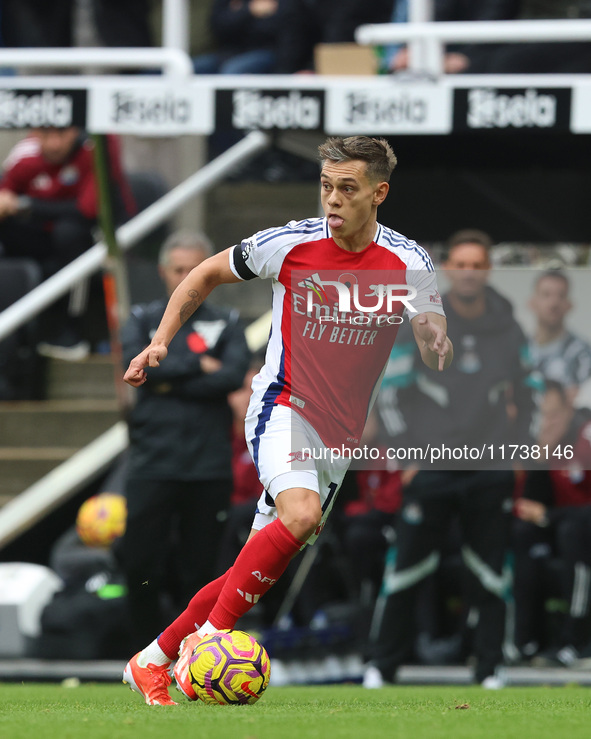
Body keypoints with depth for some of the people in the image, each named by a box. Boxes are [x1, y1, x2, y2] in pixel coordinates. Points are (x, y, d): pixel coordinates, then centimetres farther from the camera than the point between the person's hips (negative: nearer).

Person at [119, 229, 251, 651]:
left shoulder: (226, 324, 10)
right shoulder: (143, 320, 11)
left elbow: (234, 375, -7)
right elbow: (136, 363, -8)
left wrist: (171, 383, -8)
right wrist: (197, 366, -8)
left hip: (209, 463, 0)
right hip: (153, 462, 0)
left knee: (200, 566, 2)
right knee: (140, 562, -6)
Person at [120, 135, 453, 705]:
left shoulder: (408, 264, -6)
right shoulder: (288, 245, -9)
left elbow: (438, 356, -4)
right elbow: (207, 274, 8)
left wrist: (438, 346, -28)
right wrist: (161, 341, 0)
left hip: (340, 434, 4)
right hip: (282, 407, -4)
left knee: (257, 568, 5)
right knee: (302, 514, -32)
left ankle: (153, 661, 19)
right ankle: (209, 636, -22)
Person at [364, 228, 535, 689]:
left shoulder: (507, 328, 6)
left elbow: (528, 392, 17)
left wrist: (518, 446, 11)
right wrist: (405, 451, -2)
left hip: (492, 473, 2)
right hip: (432, 469, -2)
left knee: (491, 574, 2)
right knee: (407, 569, -4)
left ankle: (490, 669, 10)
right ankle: (383, 665, 6)